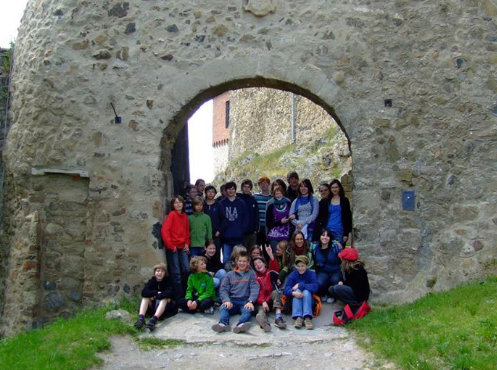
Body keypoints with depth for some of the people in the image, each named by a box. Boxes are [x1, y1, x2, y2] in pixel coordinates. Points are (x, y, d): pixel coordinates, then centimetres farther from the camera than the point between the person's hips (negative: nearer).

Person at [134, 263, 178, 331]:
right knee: (145, 297, -18)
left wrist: (154, 296, -25)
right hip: (153, 306, 3)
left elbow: (169, 293, -27)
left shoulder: (168, 281, -8)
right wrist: (157, 293, -26)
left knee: (165, 298, -31)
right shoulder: (152, 280, -1)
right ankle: (141, 318, -41)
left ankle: (154, 320, -55)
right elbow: (144, 292, -18)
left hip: (166, 305, -3)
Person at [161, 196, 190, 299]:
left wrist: (187, 243, 7)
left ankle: (186, 293, 16)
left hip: (182, 247, 6)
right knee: (176, 272, -1)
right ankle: (179, 295, 5)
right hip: (173, 248, -6)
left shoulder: (185, 216, 10)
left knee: (186, 270, 3)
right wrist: (171, 246, -12)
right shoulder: (172, 214, -8)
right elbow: (164, 231, -14)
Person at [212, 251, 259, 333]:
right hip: (232, 300, 1)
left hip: (245, 301, -1)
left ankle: (241, 325, -61)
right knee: (223, 307, -30)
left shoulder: (251, 274, 15)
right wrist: (226, 300, -12)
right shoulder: (230, 274, 19)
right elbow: (223, 289, 9)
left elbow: (254, 289, 2)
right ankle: (223, 324, -57)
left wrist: (250, 301, -16)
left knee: (248, 310, -34)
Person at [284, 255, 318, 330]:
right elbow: (286, 289, -16)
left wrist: (300, 285, -22)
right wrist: (293, 293, -39)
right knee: (298, 291, -26)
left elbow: (315, 287, -22)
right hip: (295, 301, 1)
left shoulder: (311, 274, -5)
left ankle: (307, 318, -43)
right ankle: (298, 317, -41)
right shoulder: (292, 275, -3)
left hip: (308, 300, -1)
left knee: (306, 291, -28)